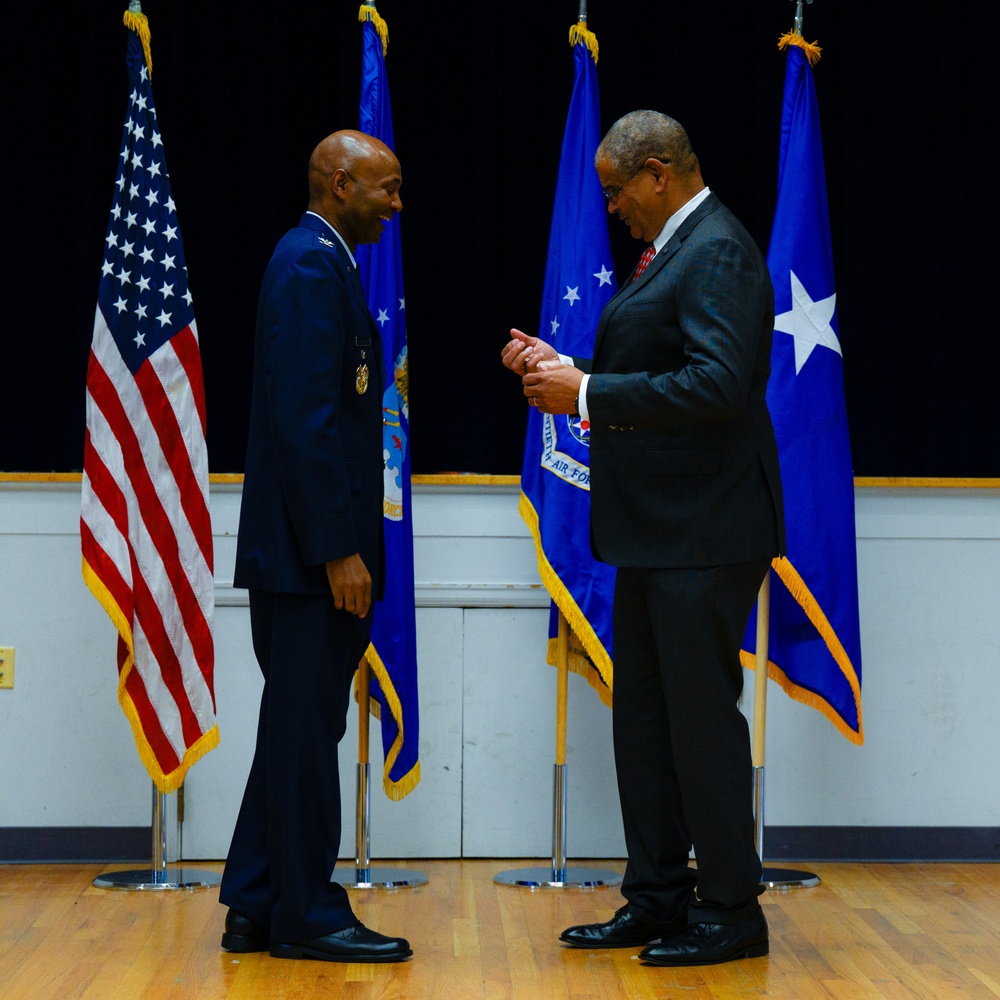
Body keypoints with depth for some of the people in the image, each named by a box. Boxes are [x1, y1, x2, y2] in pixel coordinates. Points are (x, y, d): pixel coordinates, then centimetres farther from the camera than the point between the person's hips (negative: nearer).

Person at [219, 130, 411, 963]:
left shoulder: (319, 261, 17)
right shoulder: (313, 264, -14)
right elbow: (308, 418, -21)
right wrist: (338, 548, -21)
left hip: (308, 548, 10)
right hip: (310, 548, -10)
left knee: (300, 726, 14)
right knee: (305, 730, -2)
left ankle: (257, 909, 21)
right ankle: (308, 916, 7)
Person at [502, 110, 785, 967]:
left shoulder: (718, 253, -15)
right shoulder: (672, 251, 16)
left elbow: (717, 385, -26)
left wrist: (589, 395, -21)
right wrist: (567, 368, 8)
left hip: (704, 534, -11)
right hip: (657, 534, 11)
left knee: (702, 715, -3)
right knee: (643, 716, 14)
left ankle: (731, 912, 7)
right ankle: (658, 897, 24)